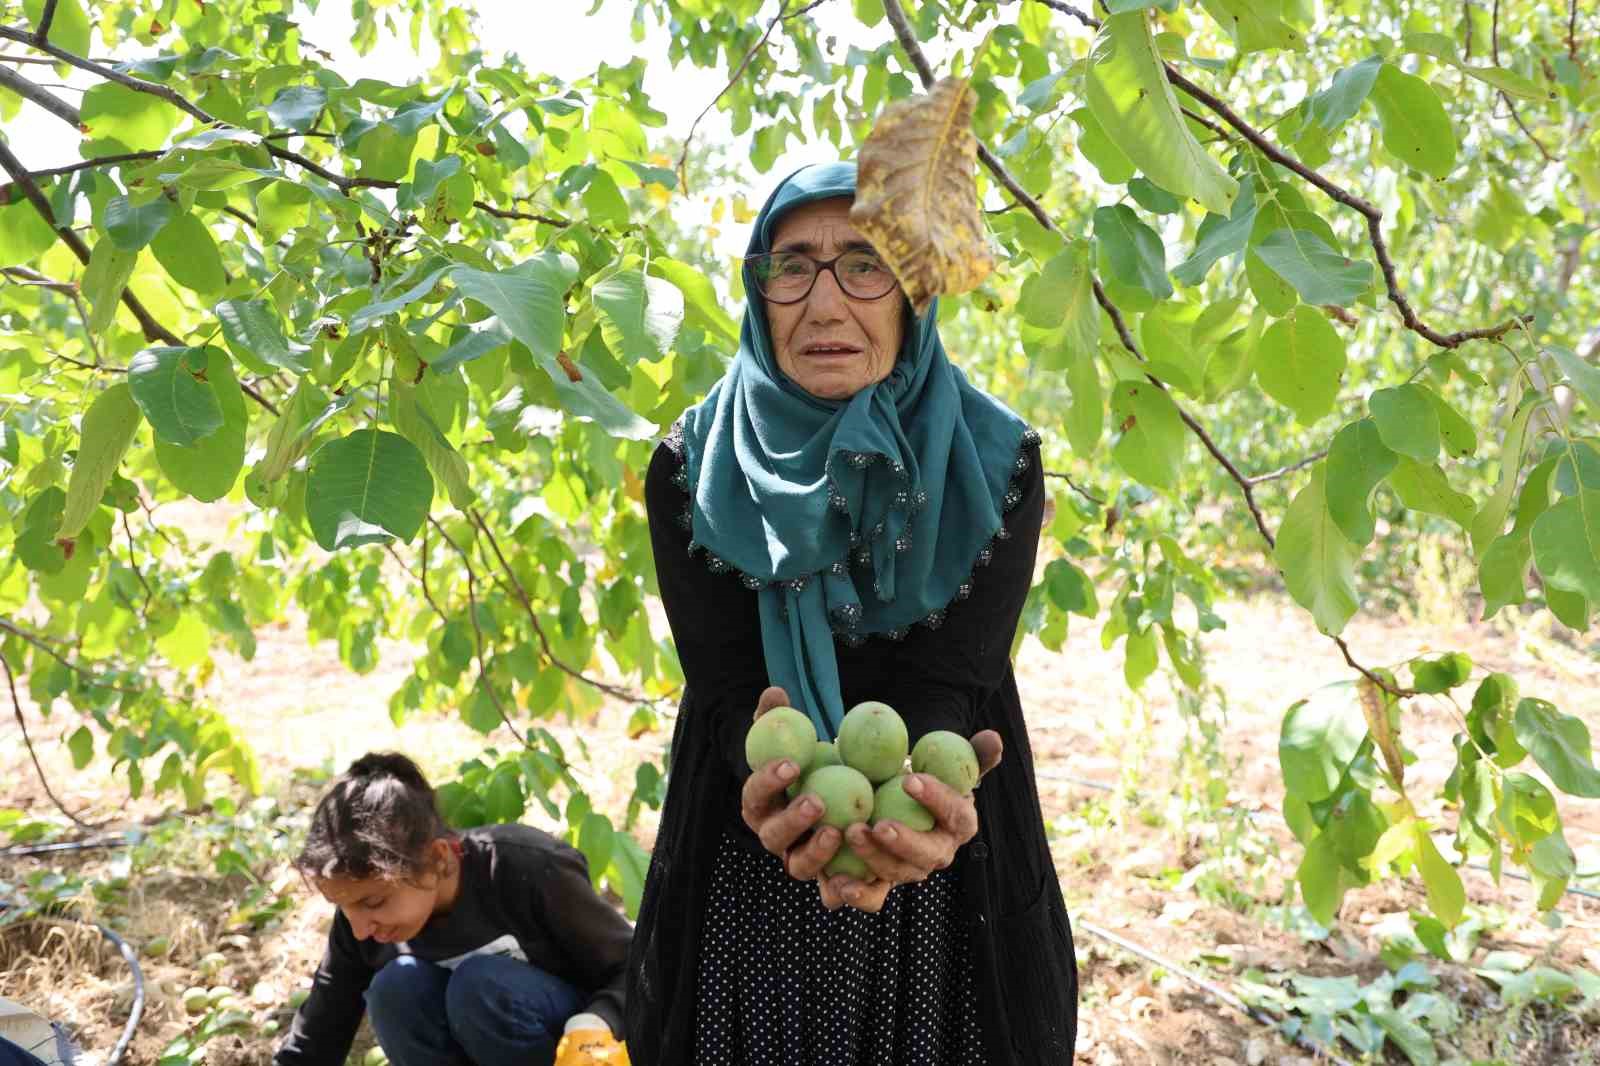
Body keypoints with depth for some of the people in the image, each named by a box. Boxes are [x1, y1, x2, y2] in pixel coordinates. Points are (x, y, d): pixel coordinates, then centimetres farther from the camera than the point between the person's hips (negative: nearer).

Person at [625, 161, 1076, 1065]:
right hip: (746, 884, 1)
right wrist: (780, 775, -38)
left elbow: (944, 679, -18)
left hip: (943, 880, 0)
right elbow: (728, 682, -16)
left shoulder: (994, 461, -10)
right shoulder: (692, 469, -9)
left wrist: (913, 784, -41)